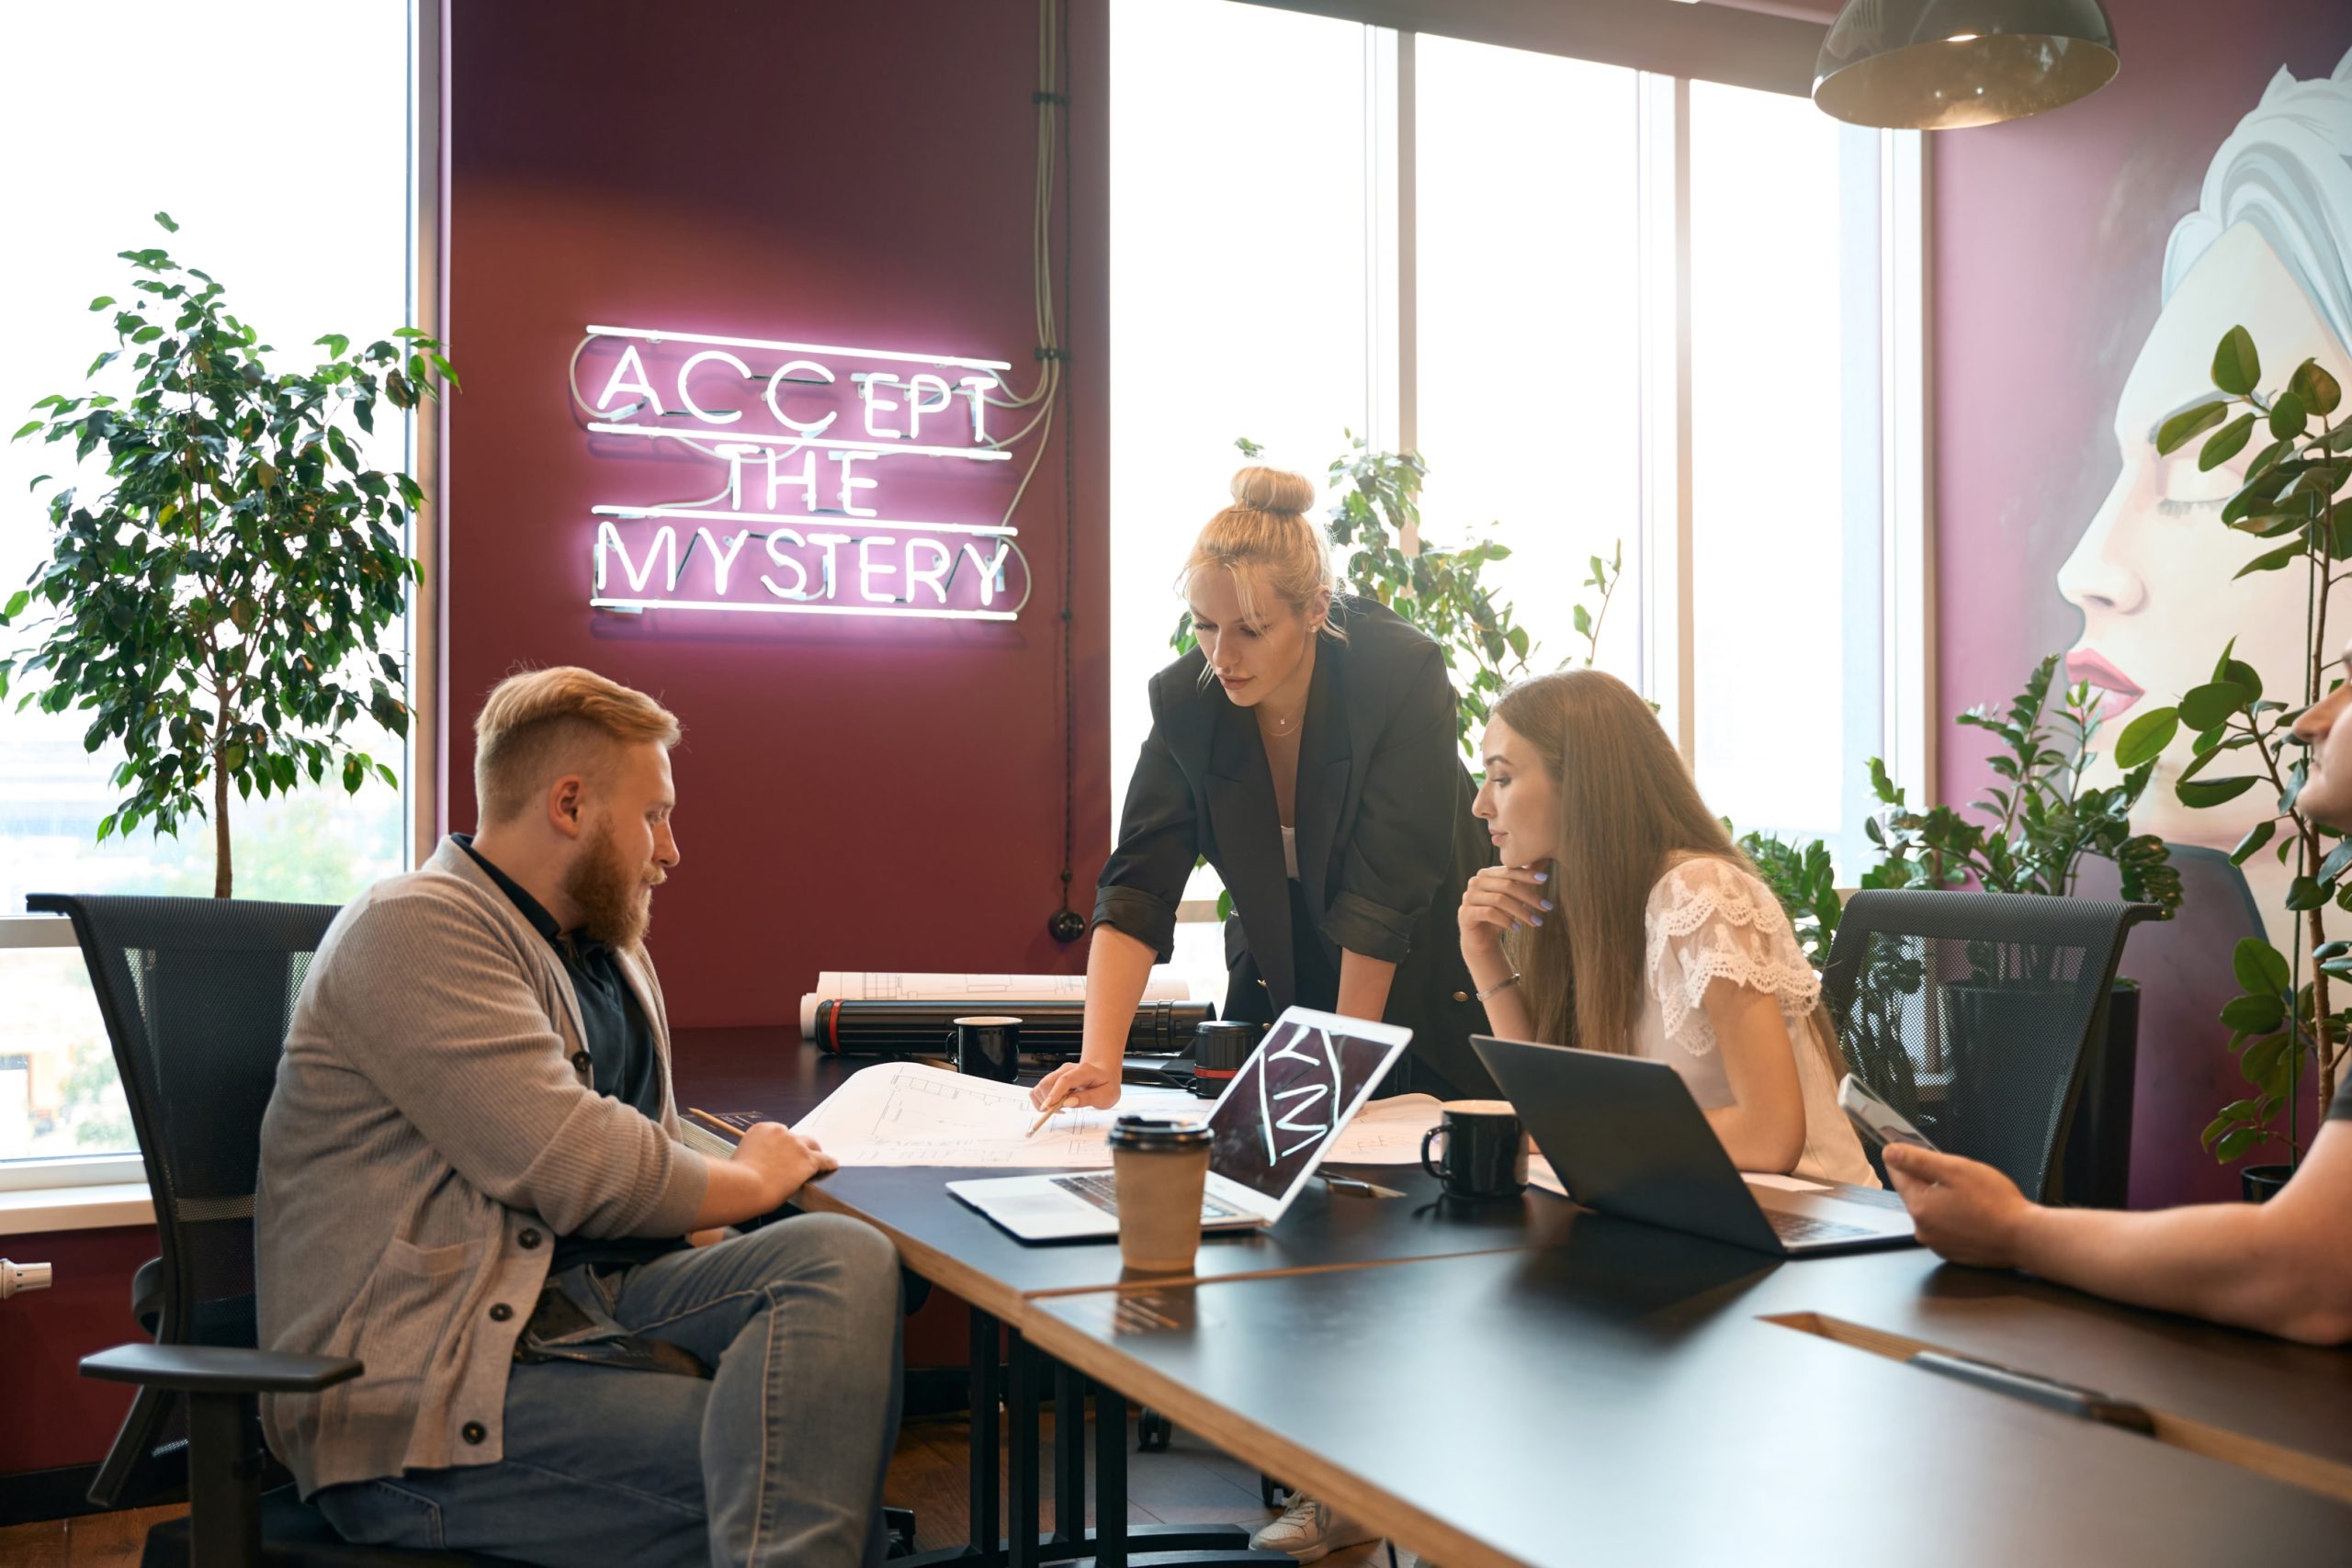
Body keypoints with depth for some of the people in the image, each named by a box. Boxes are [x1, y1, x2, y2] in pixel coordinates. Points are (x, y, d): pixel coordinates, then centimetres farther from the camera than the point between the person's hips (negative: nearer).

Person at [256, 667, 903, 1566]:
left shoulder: (611, 951, 21)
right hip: (420, 1397, -8)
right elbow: (576, 1168, -20)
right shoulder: (415, 929, -10)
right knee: (785, 1467, -28)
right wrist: (754, 1180, -1)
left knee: (846, 1260, -20)